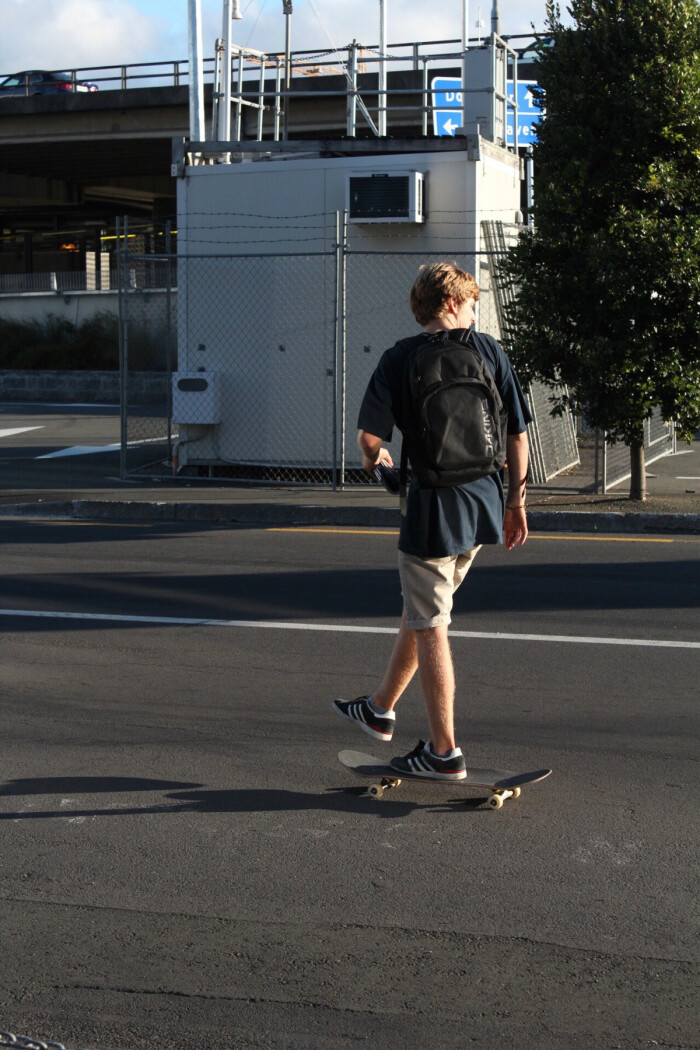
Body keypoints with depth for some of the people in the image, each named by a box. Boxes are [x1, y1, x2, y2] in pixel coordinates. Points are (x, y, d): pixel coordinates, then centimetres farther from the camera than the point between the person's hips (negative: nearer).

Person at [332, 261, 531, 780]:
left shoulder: (400, 359, -6)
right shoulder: (489, 351, 2)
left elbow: (369, 434, -11)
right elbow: (518, 434, 3)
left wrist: (376, 460, 13)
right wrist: (516, 502, 13)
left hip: (433, 508, -5)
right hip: (483, 505, 5)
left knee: (430, 628, 4)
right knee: (421, 609, 21)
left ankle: (445, 751, 7)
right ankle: (381, 709, 38)